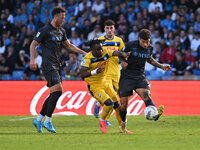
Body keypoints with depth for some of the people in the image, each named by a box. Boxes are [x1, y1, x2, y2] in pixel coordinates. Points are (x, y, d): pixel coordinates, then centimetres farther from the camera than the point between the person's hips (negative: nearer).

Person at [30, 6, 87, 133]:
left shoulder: (61, 31, 16)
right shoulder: (45, 30, -7)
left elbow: (68, 45, 28)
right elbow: (33, 44, -5)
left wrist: (83, 52, 21)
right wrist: (32, 60, -16)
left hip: (57, 65, 8)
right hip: (48, 65, -8)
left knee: (54, 94, 5)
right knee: (58, 90, -18)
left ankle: (38, 120, 12)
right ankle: (48, 121, -12)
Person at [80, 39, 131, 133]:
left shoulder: (105, 52, -6)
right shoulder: (88, 58, -21)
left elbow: (117, 53, -15)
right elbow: (82, 74, -29)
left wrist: (124, 54, -39)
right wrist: (94, 72, -45)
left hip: (104, 82, 7)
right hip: (94, 86, -7)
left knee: (117, 103, 6)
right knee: (109, 103, -21)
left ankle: (121, 128, 19)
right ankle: (102, 121, 7)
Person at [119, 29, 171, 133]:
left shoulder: (149, 48, 3)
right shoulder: (130, 45, -9)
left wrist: (161, 66, 18)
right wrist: (123, 61, -13)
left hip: (140, 77, 2)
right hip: (127, 77, -2)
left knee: (146, 94, -28)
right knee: (123, 103, -1)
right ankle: (123, 122, 26)